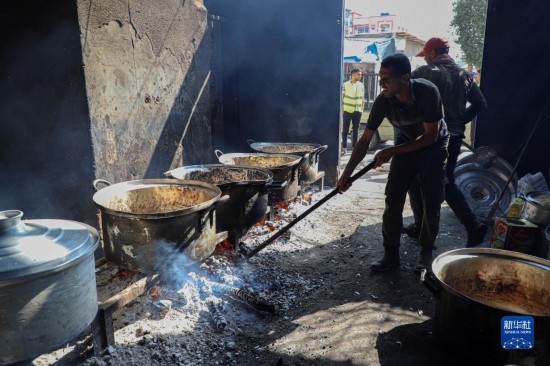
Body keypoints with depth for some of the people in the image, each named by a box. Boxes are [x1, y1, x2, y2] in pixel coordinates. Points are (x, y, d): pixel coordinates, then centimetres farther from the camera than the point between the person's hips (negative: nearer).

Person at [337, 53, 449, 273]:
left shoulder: (428, 92, -31)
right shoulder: (383, 100, -22)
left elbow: (430, 136, -25)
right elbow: (365, 140, -17)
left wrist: (391, 152, -29)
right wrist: (347, 174, -22)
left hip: (434, 148, -2)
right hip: (406, 146, 3)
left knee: (431, 203, -2)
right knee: (393, 201, -5)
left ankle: (426, 253, 16)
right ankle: (391, 254, 6)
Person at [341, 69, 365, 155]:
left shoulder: (361, 85, 7)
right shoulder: (345, 85, -4)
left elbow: (362, 98, 11)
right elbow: (341, 98, -2)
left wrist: (362, 110, 6)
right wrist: (342, 110, -4)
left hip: (357, 111, 3)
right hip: (347, 111, -3)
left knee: (356, 130, 7)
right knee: (345, 130, 1)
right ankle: (344, 148, 8)